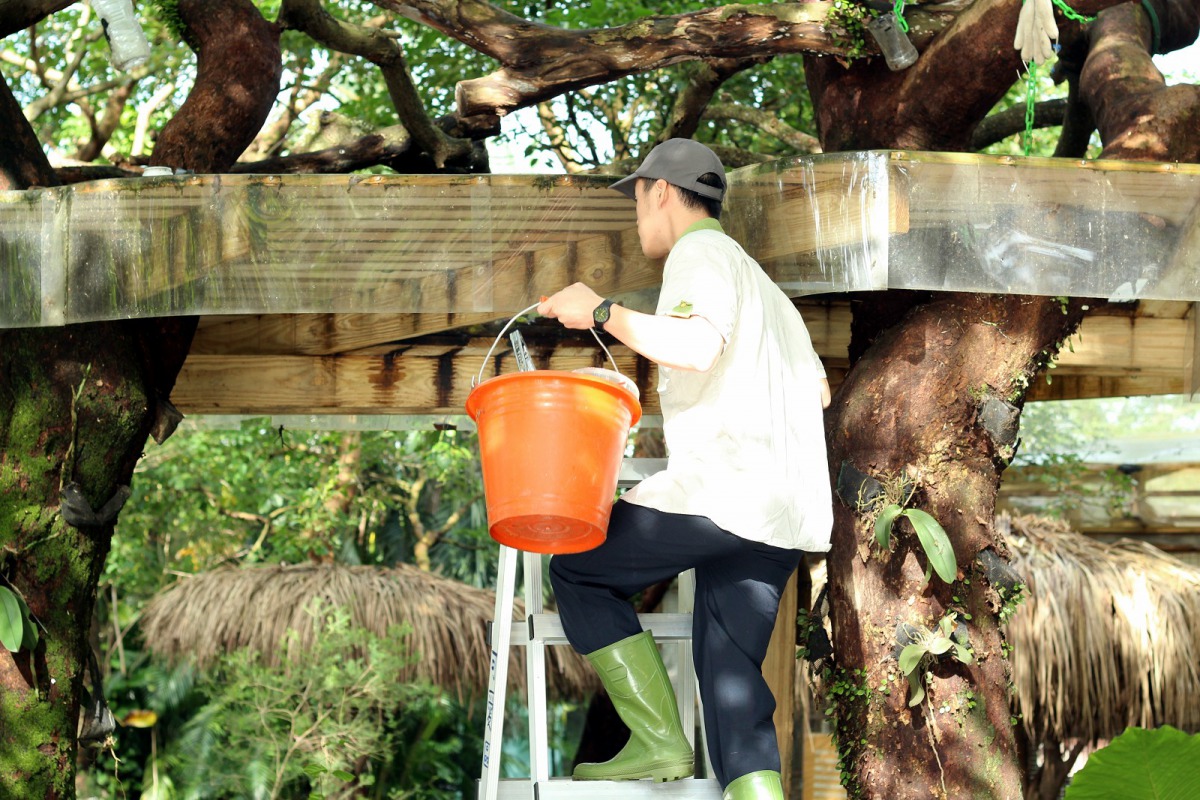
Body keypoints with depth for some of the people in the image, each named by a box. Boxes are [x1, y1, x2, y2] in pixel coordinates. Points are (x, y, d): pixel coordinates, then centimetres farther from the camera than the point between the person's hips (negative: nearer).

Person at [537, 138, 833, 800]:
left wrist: (600, 312, -12)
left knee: (578, 570, 6)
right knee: (731, 681, 6)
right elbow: (817, 390, 30)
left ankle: (659, 741, -2)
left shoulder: (699, 253, -1)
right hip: (786, 511, 9)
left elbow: (698, 345, -21)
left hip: (723, 490, -9)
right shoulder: (759, 280, 29)